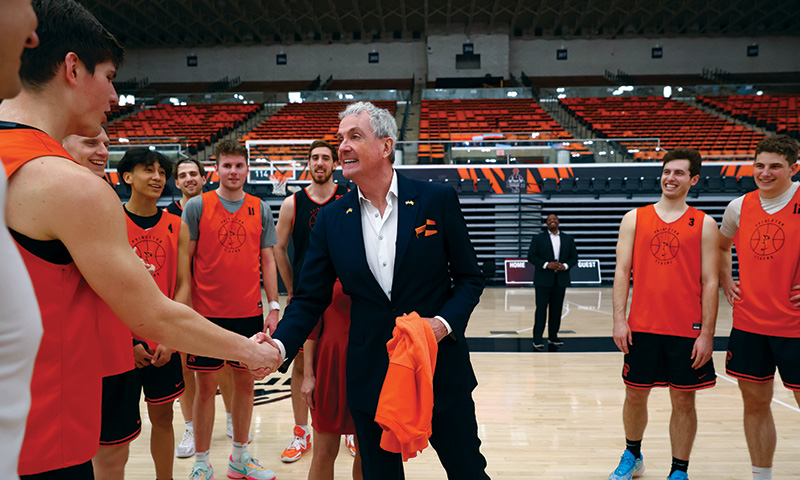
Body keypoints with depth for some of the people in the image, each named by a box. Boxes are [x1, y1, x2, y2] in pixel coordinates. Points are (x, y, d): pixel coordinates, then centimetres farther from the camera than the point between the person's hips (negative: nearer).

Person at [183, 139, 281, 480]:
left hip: (249, 312, 3)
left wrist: (273, 306, 2)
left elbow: (267, 260, 8)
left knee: (245, 382, 11)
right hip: (207, 311, -3)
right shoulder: (197, 206, -2)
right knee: (206, 385, 4)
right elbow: (185, 259, -1)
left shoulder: (260, 209, 6)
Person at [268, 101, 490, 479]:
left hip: (440, 369, -2)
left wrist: (445, 322, -17)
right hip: (369, 376, 2)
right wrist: (279, 344, -17)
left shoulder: (437, 200, -6)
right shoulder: (331, 219, 1)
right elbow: (310, 298, 1)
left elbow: (469, 278, 0)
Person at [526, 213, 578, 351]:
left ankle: (553, 337, 19)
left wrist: (565, 266, -11)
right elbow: (531, 256, -3)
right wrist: (546, 265, -16)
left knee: (557, 310, 8)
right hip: (543, 280, -3)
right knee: (541, 309, -4)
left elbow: (574, 257, 10)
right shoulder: (538, 238, 2)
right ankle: (537, 340, -2)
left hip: (561, 281, 3)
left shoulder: (568, 239, 11)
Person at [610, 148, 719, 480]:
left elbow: (709, 282, 0)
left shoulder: (704, 224, 2)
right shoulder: (634, 218, 5)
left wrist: (707, 333, -6)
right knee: (635, 394, 11)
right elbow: (622, 271, 2)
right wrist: (619, 320, -6)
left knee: (683, 401, 7)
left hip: (687, 330, -1)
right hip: (641, 327, 1)